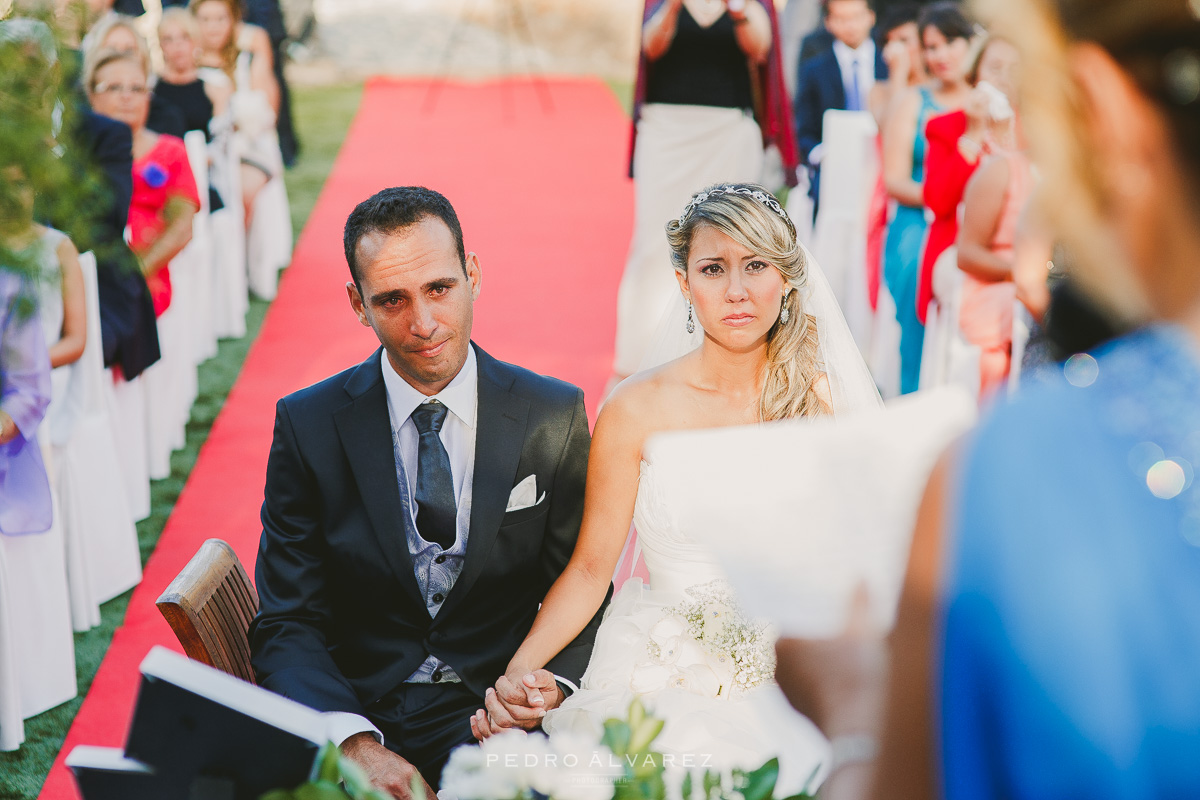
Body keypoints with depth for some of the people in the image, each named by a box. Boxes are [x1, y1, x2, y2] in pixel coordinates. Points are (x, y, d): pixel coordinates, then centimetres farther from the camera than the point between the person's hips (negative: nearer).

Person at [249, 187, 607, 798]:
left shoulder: (555, 416, 1)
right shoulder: (308, 425, -1)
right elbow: (287, 625, -2)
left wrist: (547, 682, -14)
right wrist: (355, 742, -20)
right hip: (357, 710, 0)